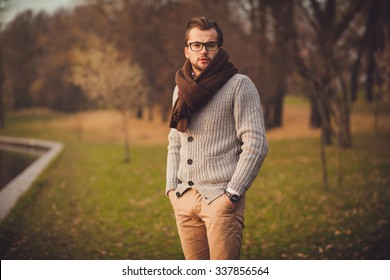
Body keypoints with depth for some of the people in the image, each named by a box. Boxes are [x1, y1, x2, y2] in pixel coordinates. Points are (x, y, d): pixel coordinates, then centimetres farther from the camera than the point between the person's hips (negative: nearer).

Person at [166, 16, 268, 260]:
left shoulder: (239, 86, -4)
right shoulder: (181, 89, 15)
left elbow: (256, 145, -10)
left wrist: (232, 194, -14)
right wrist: (172, 188, 9)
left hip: (221, 198, -6)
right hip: (184, 199, 6)